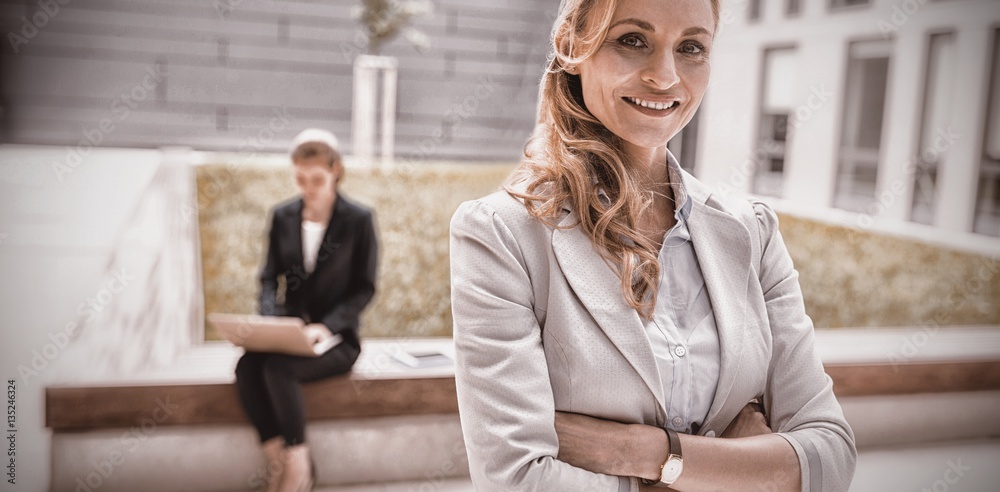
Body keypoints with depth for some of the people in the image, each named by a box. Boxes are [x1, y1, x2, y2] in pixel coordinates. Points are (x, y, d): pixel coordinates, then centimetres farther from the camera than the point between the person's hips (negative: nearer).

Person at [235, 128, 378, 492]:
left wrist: (326, 326, -18)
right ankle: (277, 460, -14)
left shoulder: (358, 220, -4)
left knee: (278, 368, -31)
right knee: (247, 366, -28)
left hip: (336, 338, -4)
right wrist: (270, 320, -11)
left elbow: (364, 288, -4)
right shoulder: (282, 217, 7)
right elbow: (269, 278, 9)